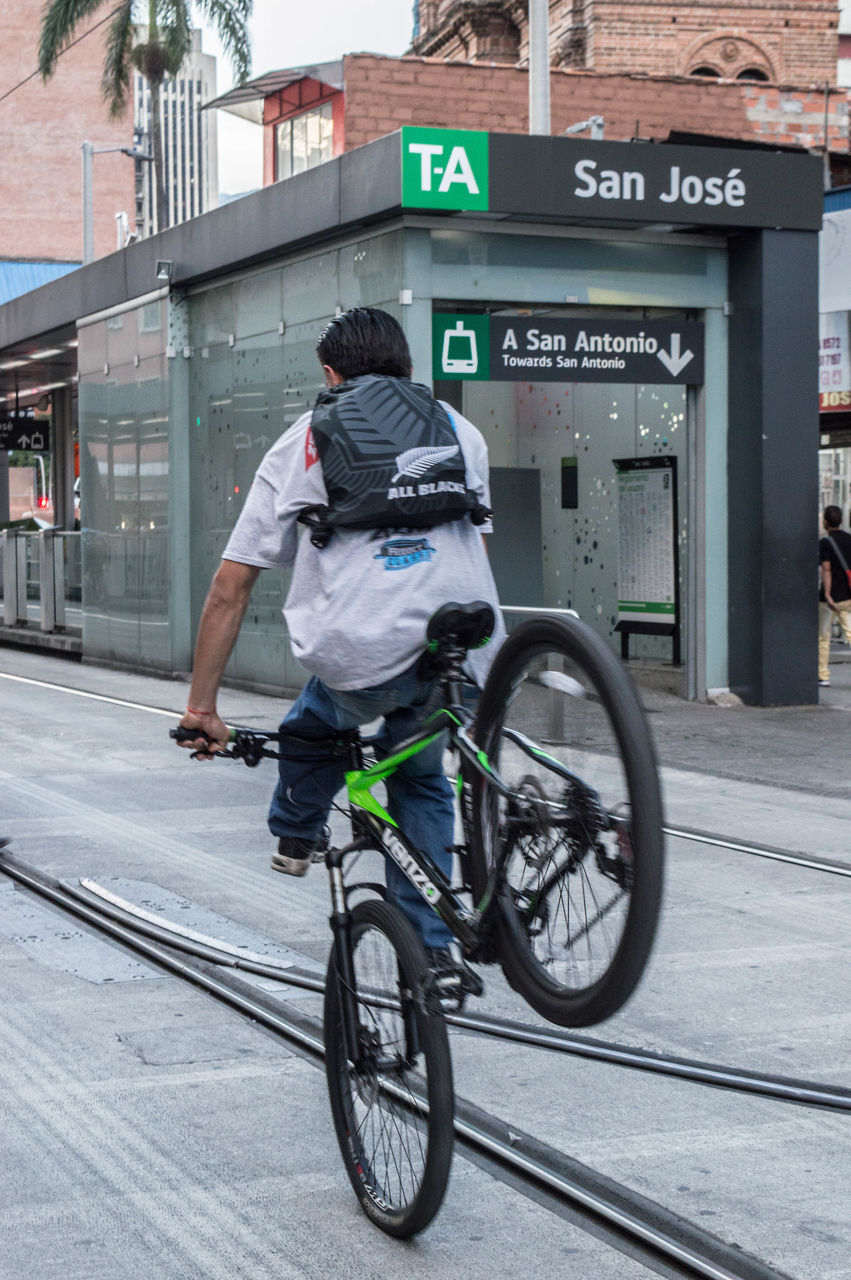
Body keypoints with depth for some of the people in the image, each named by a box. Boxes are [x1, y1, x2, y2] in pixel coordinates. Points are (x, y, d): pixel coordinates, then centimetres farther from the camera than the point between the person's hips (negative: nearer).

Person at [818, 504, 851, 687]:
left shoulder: (824, 542, -11)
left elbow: (826, 569, -19)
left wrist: (827, 595, -25)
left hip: (829, 598, -4)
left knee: (823, 637, 8)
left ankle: (823, 676, 12)